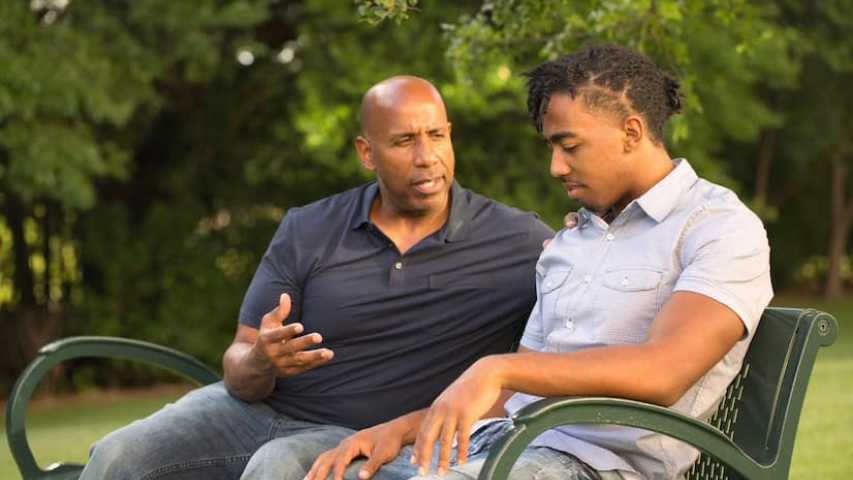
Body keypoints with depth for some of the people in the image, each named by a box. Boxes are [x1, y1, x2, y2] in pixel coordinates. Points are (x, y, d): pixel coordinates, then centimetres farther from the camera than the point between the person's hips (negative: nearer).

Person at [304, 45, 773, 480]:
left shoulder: (722, 227, -3)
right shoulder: (566, 244, 23)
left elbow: (662, 374, -19)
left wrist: (497, 369, -24)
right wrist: (400, 429, 6)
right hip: (501, 439, 8)